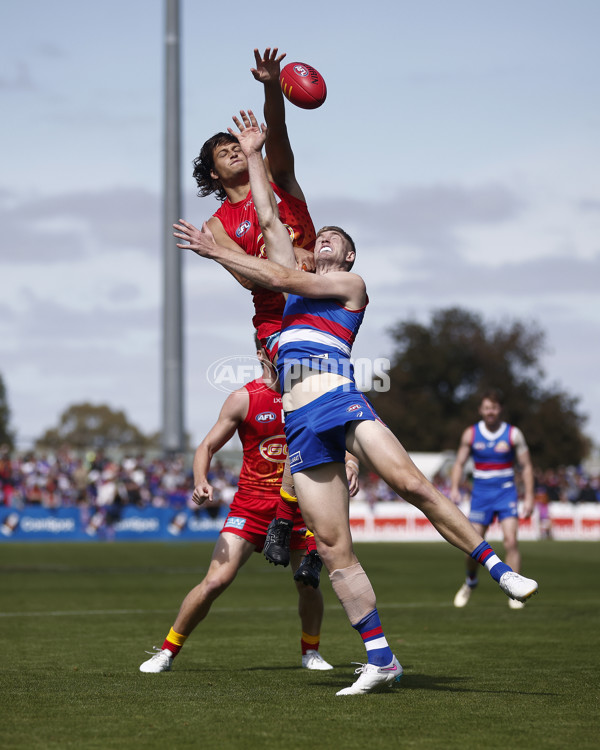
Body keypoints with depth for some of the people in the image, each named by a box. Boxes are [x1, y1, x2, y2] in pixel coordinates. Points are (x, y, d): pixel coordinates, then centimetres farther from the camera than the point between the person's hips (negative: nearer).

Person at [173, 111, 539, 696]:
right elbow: (269, 220, 31)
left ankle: (500, 571, -17)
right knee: (333, 548, -6)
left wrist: (215, 251, 5)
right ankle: (379, 659, -6)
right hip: (299, 423, 4)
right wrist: (253, 154, 36)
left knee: (413, 484, -25)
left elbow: (281, 279, 3)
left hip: (340, 401, -4)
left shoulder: (352, 284, 14)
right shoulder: (298, 285, 29)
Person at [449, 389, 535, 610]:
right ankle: (470, 582, 31)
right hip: (481, 493, 2)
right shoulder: (471, 434, 2)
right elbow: (459, 463, 6)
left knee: (511, 541, -17)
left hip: (506, 492, -1)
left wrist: (529, 497, -5)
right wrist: (454, 488, -9)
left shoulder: (513, 434, -2)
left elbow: (526, 466, 2)